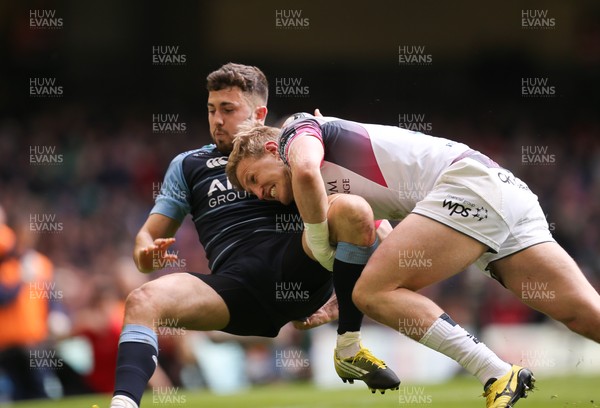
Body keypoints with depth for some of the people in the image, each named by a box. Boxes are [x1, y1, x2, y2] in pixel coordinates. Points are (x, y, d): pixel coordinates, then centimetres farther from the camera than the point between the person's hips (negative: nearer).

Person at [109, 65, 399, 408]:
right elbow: (149, 236, 23)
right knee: (142, 302, -26)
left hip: (298, 268, -1)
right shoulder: (188, 165, 28)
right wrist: (147, 255, -4)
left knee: (353, 209, -29)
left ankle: (350, 350, -16)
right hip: (237, 285, 1)